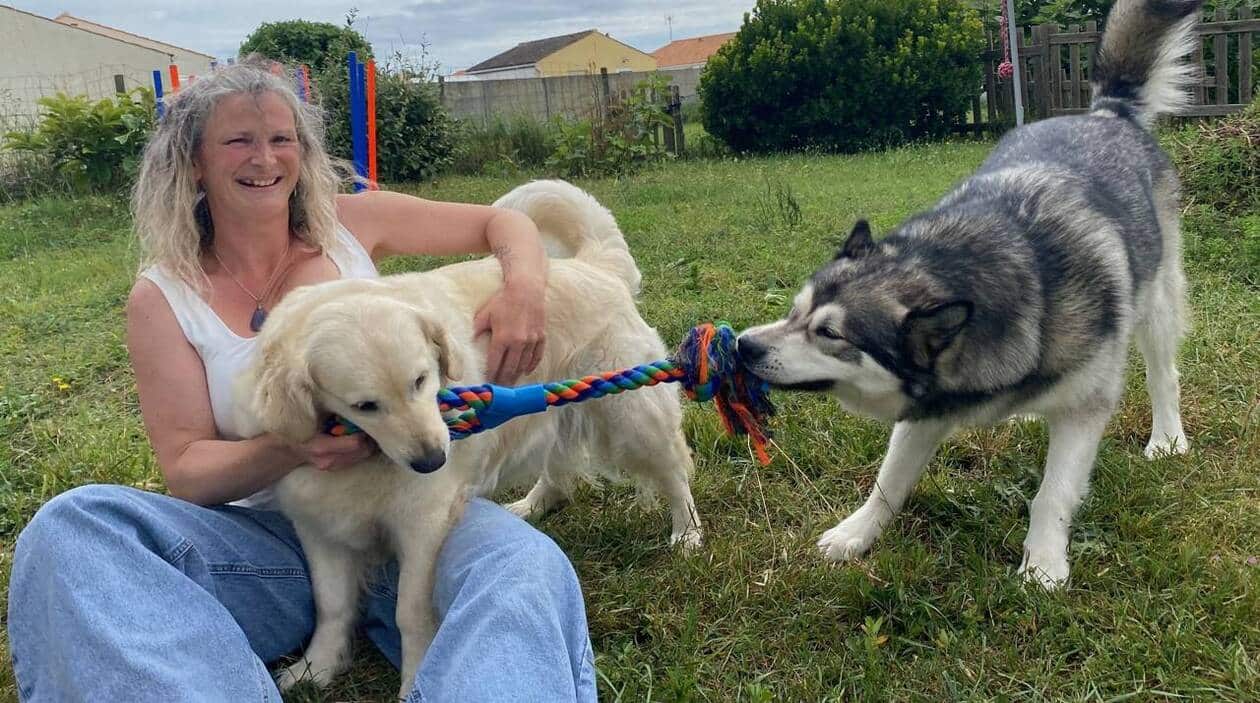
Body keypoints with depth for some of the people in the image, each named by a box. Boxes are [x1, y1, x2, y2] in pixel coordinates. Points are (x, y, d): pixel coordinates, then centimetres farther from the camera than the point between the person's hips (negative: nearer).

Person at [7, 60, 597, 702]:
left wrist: (524, 288, -13)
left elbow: (503, 223, 11)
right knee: (69, 525, -26)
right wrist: (286, 450, -26)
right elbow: (185, 468, -3)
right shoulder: (162, 298, 1)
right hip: (272, 537, 1)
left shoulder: (351, 224, 4)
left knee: (527, 568, -34)